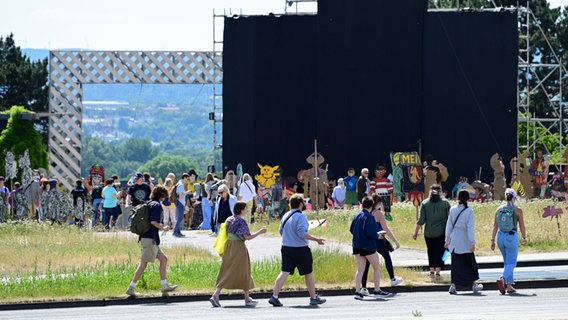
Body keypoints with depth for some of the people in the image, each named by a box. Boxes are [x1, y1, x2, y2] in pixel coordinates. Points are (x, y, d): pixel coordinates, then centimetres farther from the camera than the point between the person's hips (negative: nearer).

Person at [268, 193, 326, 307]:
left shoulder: (285, 216, 10)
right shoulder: (301, 216, -14)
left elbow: (281, 231, 17)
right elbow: (302, 233, -24)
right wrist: (316, 239, -19)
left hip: (286, 247, 6)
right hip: (300, 249, -6)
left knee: (284, 272, 1)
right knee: (308, 273, 9)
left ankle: (274, 297, -12)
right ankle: (314, 298, 18)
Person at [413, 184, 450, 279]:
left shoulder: (425, 203, 1)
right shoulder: (445, 203, -1)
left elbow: (421, 220, -1)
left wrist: (416, 232, 5)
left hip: (429, 232, 2)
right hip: (441, 232, -2)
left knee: (431, 251, 16)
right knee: (440, 252, -1)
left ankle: (432, 271, 26)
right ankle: (438, 272, -13)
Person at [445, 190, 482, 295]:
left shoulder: (453, 209, 0)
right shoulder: (469, 211, -10)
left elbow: (449, 226, 5)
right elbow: (470, 228, -13)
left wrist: (447, 240, 13)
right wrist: (472, 242, -11)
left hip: (454, 240, 3)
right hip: (465, 241, -3)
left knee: (456, 262, 6)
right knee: (470, 262, 13)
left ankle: (453, 286, -5)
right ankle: (474, 285, 24)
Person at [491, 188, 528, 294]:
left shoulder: (499, 209, 3)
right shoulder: (517, 210, -7)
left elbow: (495, 226, 2)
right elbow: (522, 226, -1)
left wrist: (493, 240, 5)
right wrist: (524, 237, 14)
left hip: (501, 237, 5)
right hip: (512, 237, -5)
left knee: (507, 262, 18)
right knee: (511, 263, -3)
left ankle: (509, 286, 20)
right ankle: (503, 279, -29)